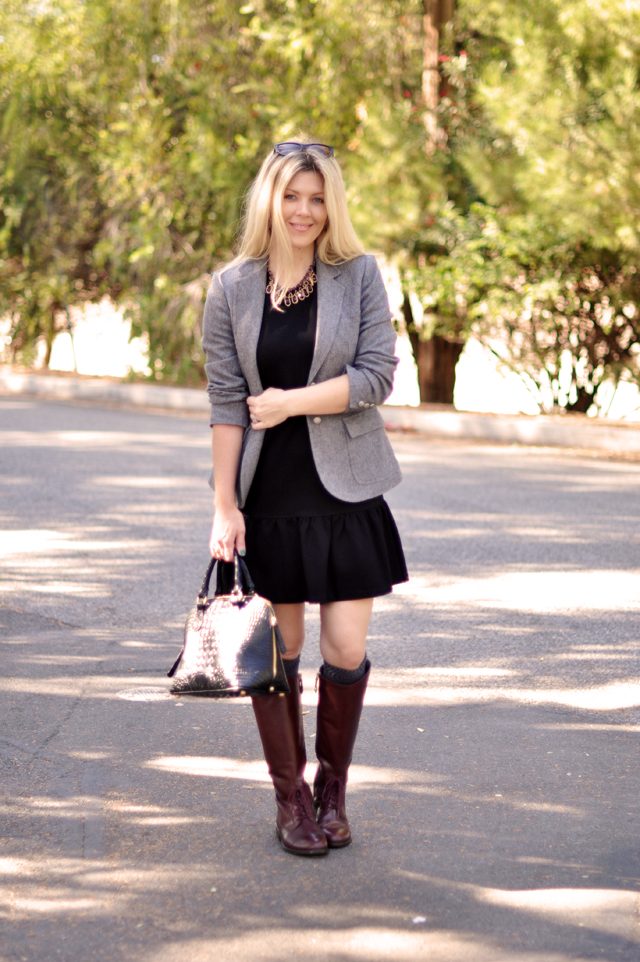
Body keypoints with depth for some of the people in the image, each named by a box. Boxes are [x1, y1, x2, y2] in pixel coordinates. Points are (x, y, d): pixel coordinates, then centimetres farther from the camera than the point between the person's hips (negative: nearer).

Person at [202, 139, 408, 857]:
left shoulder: (361, 276, 1)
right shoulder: (231, 289, 2)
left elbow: (376, 377, -7)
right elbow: (226, 402, -1)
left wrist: (289, 402, -12)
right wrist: (224, 506, -5)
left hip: (346, 493, 0)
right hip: (269, 497, 0)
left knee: (347, 650, -1)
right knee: (278, 652, 5)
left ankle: (333, 788, 20)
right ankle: (291, 797, 20)